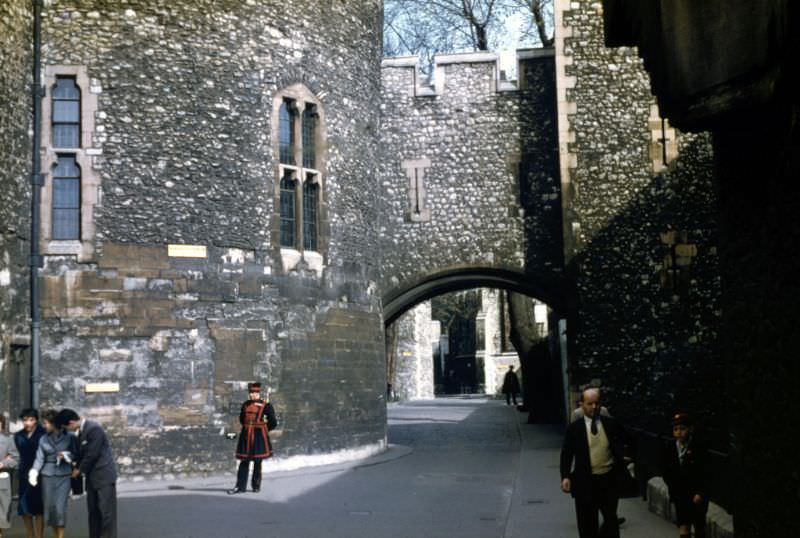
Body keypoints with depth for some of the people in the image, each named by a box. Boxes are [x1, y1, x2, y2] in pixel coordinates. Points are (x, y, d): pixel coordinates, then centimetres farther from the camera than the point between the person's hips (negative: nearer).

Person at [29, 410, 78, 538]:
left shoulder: (69, 437, -2)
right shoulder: (43, 440, 4)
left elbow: (76, 454, 6)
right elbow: (40, 458, 0)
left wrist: (66, 456, -13)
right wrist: (34, 472, -14)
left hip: (64, 476, -3)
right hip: (48, 476, 3)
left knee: (60, 507, -10)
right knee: (49, 507, 4)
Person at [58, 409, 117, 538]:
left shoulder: (94, 429, -19)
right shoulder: (80, 430, 9)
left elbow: (92, 454, -19)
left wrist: (80, 470, -6)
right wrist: (77, 468, 4)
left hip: (104, 475, -9)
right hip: (92, 477, 9)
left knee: (106, 511, -8)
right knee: (93, 511, 10)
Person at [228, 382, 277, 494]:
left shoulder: (265, 405, -5)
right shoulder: (245, 405, 9)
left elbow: (273, 423, 0)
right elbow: (241, 419, 24)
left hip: (259, 436, -4)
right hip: (246, 436, 4)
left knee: (257, 462, 4)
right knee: (244, 461, 3)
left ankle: (256, 485, 15)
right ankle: (240, 486, 5)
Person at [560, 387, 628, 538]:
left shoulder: (612, 424, 3)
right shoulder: (574, 428, -2)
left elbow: (621, 448, 12)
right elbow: (566, 454, -3)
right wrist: (565, 476, -15)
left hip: (609, 480, 1)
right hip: (585, 482, -1)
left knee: (611, 519, 10)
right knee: (587, 524, 6)